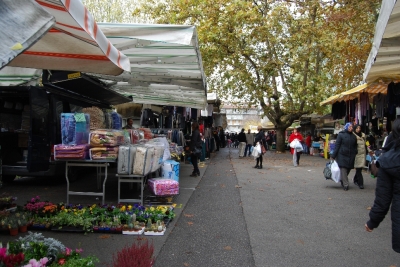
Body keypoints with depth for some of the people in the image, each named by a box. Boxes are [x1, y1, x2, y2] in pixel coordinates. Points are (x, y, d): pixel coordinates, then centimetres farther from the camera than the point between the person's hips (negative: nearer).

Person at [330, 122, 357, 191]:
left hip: (350, 157, 4)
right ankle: (345, 185, 0)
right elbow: (337, 145, -5)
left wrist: (354, 154, 8)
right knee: (343, 169, -5)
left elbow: (355, 147, 16)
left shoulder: (354, 136, 11)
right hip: (342, 156, -4)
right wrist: (333, 156, -8)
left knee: (348, 169, 8)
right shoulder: (341, 135, -2)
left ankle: (342, 180, 32)